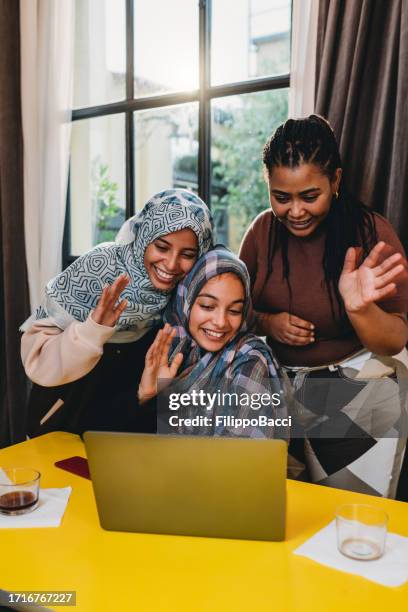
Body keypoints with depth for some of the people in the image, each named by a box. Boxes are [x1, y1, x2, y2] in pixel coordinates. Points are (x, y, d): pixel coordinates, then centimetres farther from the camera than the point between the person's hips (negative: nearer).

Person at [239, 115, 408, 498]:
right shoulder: (264, 229, -5)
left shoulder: (371, 233, -16)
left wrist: (359, 308, -34)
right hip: (277, 387, 4)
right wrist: (268, 323, -16)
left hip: (358, 392, -3)